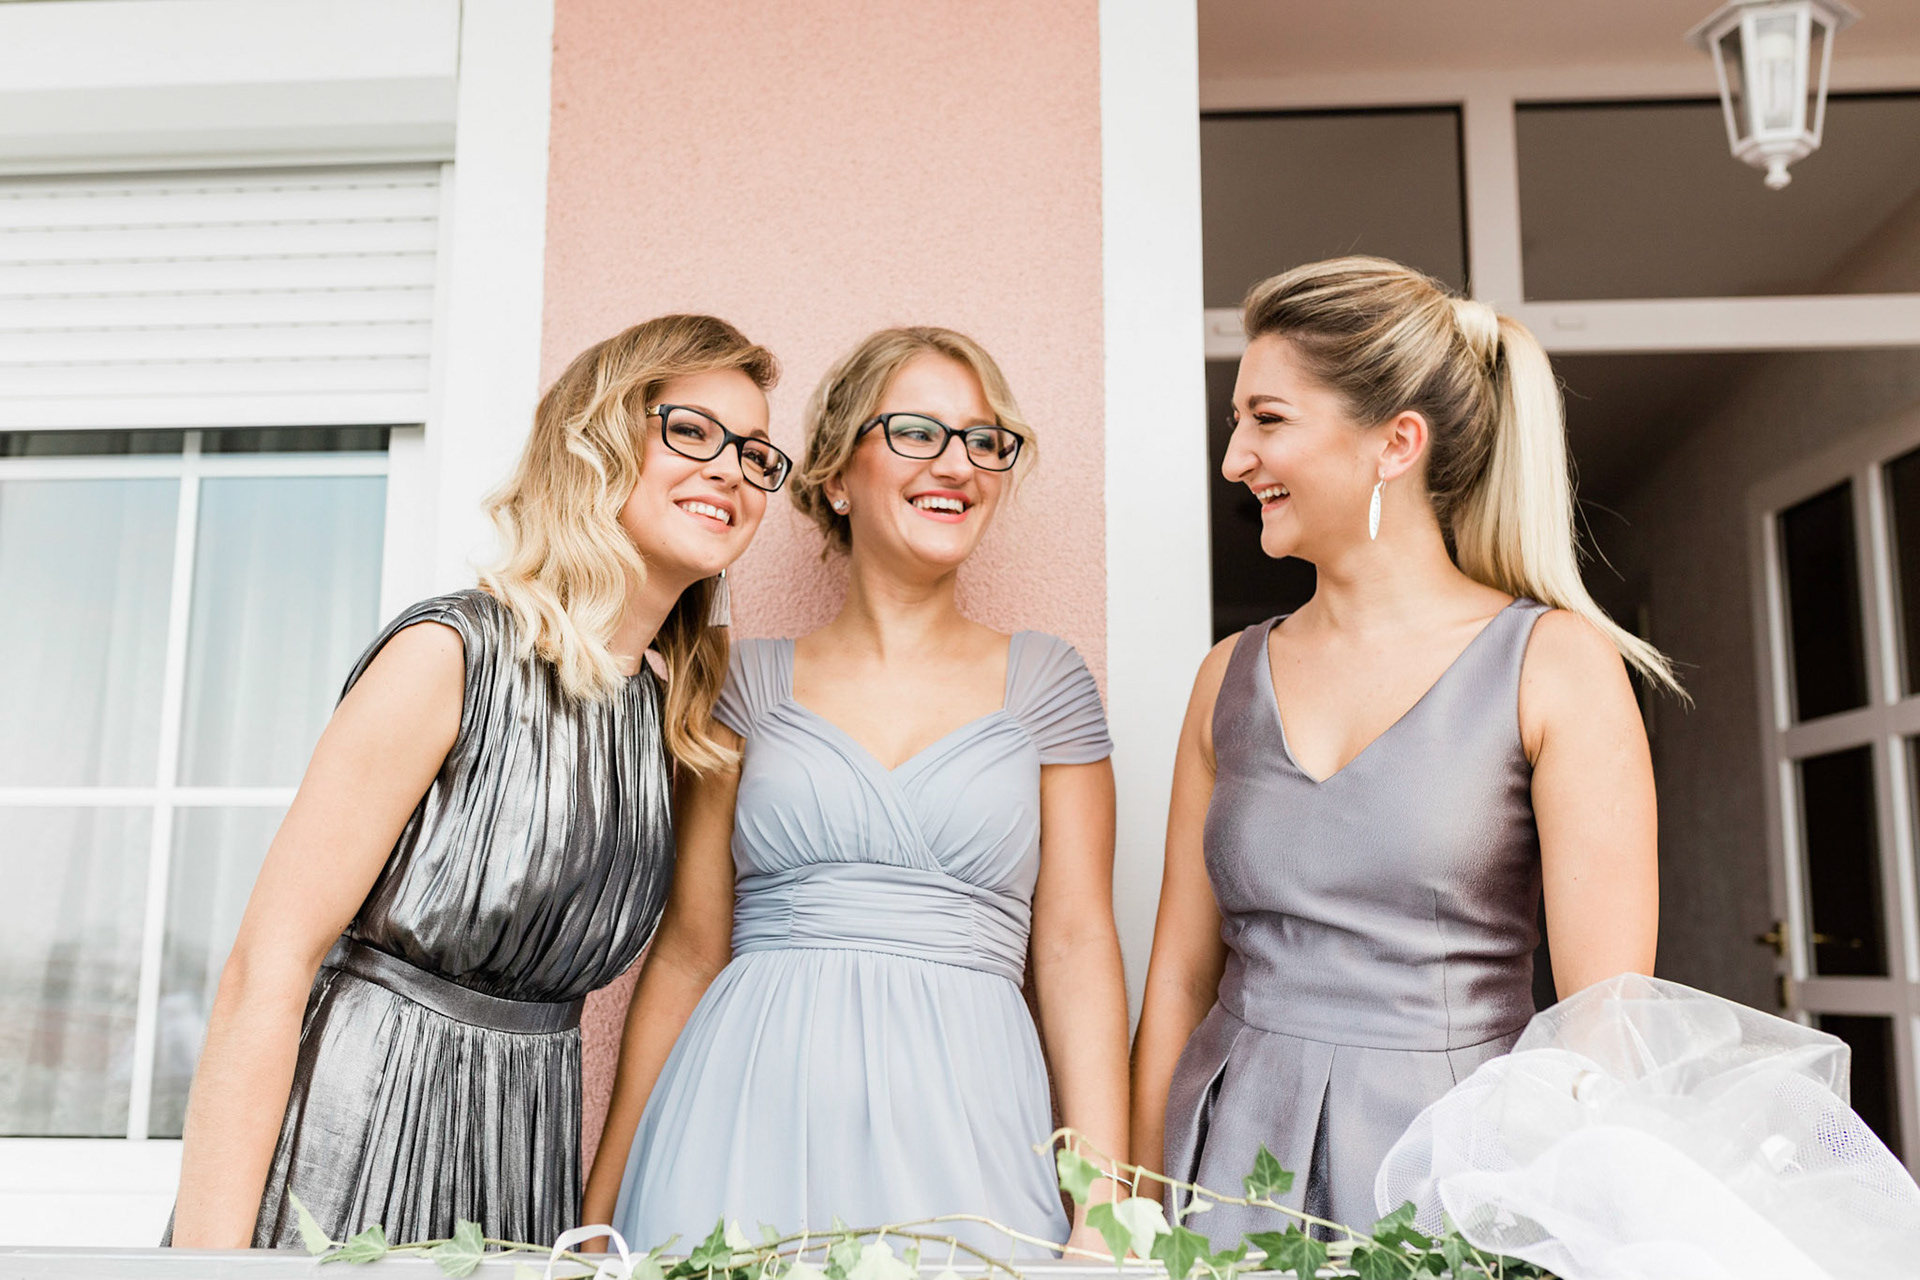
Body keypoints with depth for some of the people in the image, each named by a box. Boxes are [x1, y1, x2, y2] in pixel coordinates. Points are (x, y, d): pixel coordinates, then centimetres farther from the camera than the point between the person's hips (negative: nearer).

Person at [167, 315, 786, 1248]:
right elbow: (266, 969, -18)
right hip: (355, 1131, -6)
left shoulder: (677, 707, 3)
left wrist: (601, 1224, 10)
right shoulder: (452, 654, -16)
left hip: (524, 1156, 6)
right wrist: (212, 1254, -21)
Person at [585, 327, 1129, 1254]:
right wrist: (603, 1209, 6)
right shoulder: (751, 683, 6)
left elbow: (1078, 944, 3)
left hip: (959, 1115, 0)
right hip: (750, 1111, 0)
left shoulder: (1044, 682, 6)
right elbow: (688, 950, 7)